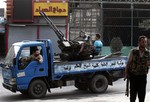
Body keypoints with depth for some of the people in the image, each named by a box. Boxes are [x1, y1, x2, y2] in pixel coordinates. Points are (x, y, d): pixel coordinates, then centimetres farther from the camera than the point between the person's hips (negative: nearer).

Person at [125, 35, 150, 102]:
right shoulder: (133, 51, -4)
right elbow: (128, 63, -1)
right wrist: (126, 73, -4)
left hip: (143, 76, 1)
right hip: (133, 76, -1)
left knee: (142, 93, 5)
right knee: (133, 92, 8)